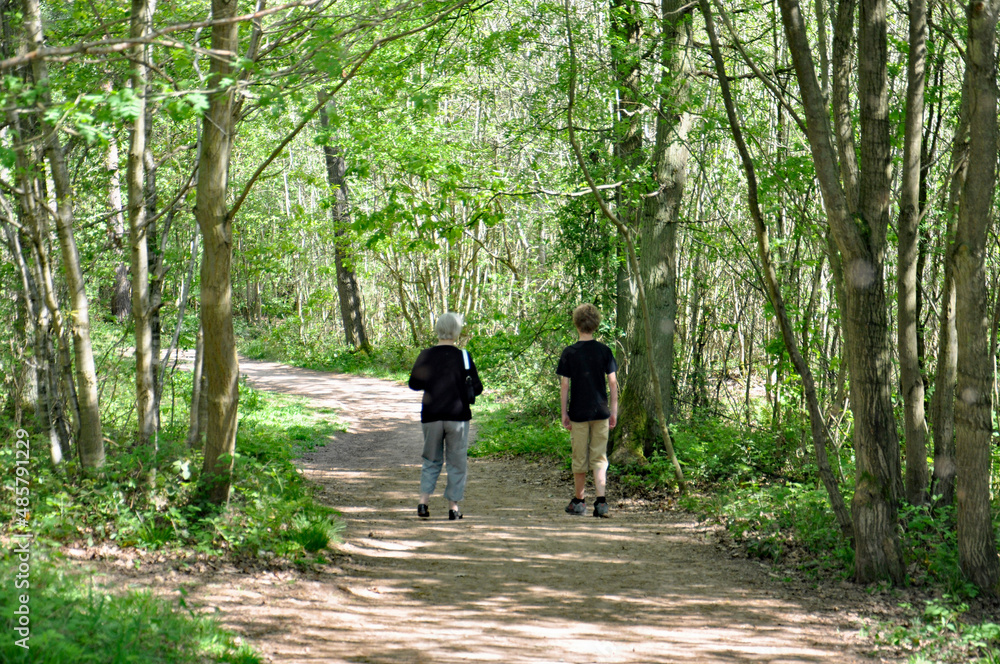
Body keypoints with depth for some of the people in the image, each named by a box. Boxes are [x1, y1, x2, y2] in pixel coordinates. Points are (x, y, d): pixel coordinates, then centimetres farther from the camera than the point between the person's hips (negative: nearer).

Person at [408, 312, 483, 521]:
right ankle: (453, 506, 8)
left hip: (431, 417, 2)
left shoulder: (425, 355, -2)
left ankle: (423, 501, 1)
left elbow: (414, 384, 4)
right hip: (457, 416, -2)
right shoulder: (463, 356, -6)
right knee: (457, 461, 8)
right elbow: (477, 388, -5)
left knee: (431, 460, 14)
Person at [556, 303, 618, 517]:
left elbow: (564, 385, -4)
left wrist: (564, 413, 3)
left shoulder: (569, 353, -4)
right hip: (601, 411, 1)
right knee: (599, 459, 4)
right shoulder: (604, 351, 0)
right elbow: (613, 382, 0)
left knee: (579, 459, 9)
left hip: (578, 413, -1)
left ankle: (579, 501, 20)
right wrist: (614, 411, 7)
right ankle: (601, 500, -9)